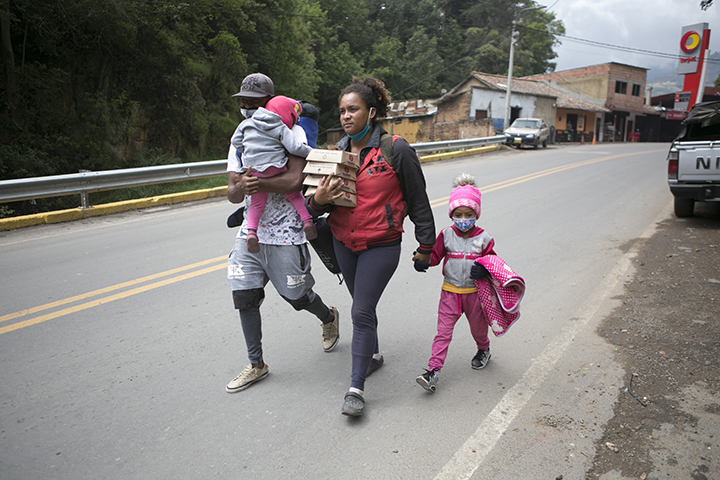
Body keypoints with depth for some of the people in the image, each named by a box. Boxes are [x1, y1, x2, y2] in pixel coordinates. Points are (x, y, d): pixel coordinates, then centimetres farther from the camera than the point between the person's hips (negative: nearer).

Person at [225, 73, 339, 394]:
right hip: (250, 230, 6)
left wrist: (260, 185, -32)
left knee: (296, 295, 7)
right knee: (244, 296, 3)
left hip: (284, 232, -6)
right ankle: (256, 364, 20)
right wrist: (240, 187, -19)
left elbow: (295, 180, -20)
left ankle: (328, 317, 43)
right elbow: (232, 194, 5)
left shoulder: (291, 132, -6)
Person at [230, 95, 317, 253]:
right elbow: (295, 147, -11)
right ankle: (307, 220, 5)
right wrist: (311, 152, 3)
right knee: (295, 195, 13)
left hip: (254, 172, 3)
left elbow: (235, 141, 15)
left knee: (257, 203, 12)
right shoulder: (281, 128, -1)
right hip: (277, 169, -3)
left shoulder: (247, 123, 12)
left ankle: (251, 231, -3)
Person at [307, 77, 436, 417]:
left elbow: (418, 201, -5)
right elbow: (319, 205, 7)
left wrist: (426, 245, -1)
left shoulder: (396, 150, -12)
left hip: (381, 246, -5)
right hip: (343, 243, 6)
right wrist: (318, 200, -18)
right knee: (362, 306, 20)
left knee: (362, 312, -7)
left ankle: (356, 388, 5)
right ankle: (373, 353, 45)